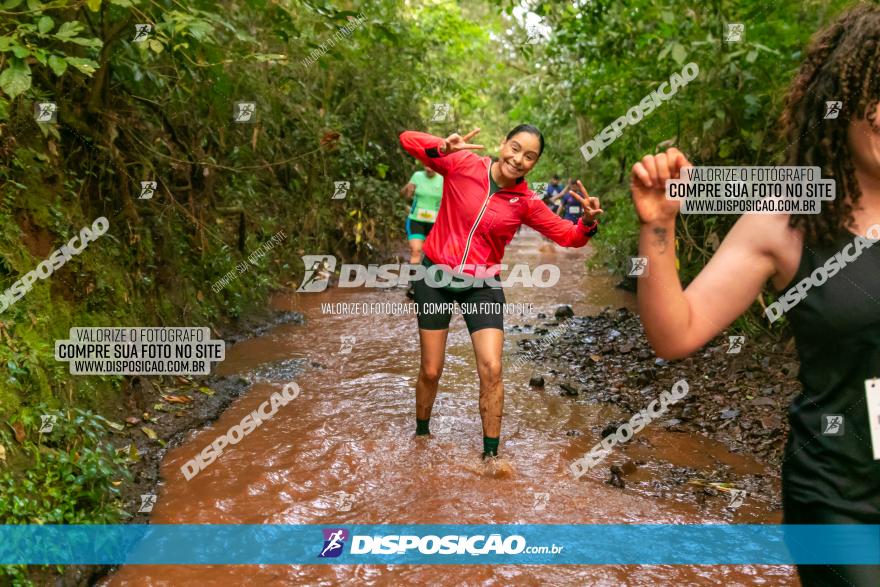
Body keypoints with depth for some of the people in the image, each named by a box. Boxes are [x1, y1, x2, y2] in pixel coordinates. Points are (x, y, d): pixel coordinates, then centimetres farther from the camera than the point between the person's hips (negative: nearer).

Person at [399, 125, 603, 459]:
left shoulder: (527, 203, -7)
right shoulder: (462, 164, -11)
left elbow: (568, 236, 1)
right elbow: (407, 139, -12)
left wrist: (588, 222, -21)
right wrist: (443, 147, -32)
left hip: (482, 286, 1)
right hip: (436, 275, 0)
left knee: (491, 370, -7)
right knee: (430, 372, 8)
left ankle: (490, 453, 11)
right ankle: (421, 435, 35)